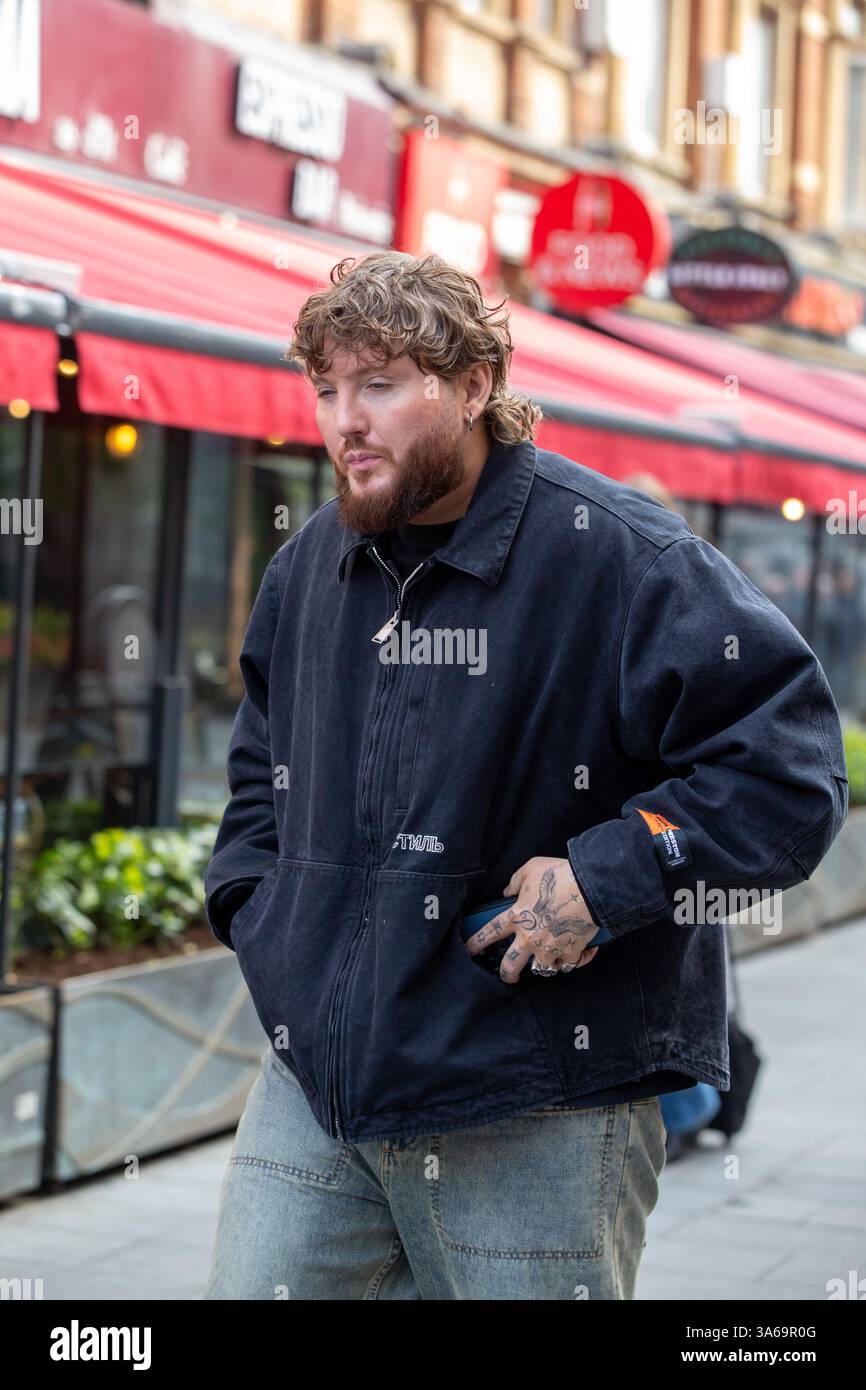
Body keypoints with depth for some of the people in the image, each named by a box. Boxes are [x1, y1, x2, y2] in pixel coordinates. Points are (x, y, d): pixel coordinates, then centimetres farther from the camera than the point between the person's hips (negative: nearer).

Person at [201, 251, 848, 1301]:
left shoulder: (617, 555, -12)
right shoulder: (308, 567, 10)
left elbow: (787, 761, -15)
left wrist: (609, 877, -20)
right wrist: (255, 902, 13)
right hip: (313, 1080, 6)